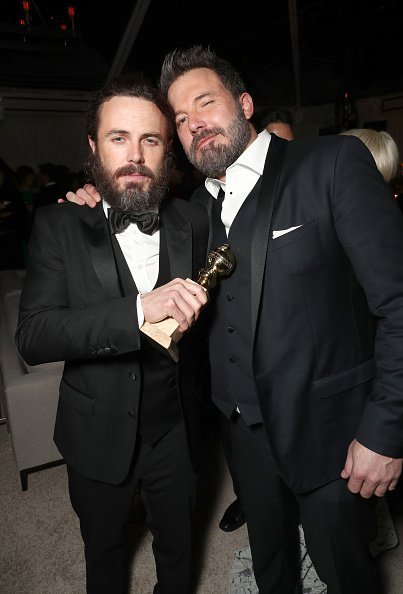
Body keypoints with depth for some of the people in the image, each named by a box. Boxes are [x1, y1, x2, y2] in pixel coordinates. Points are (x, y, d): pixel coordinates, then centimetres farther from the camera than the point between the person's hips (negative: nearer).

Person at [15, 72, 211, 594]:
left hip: (175, 431, 1)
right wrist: (138, 309, -35)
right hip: (99, 434, -1)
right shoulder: (58, 224, -12)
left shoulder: (193, 222, -7)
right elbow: (32, 337, -22)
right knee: (103, 551, 27)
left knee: (178, 550, 25)